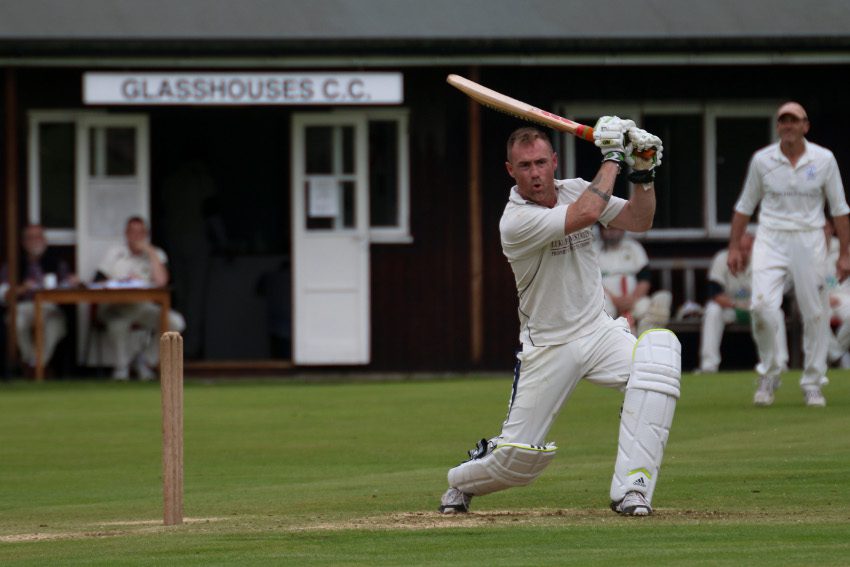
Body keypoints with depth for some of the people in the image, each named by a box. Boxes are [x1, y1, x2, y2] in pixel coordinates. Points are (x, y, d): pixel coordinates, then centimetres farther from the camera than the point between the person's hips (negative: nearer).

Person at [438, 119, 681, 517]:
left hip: (599, 332, 5)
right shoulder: (515, 221, -20)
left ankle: (631, 489, -26)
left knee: (660, 349, -27)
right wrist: (611, 157, -23)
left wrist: (643, 172, -11)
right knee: (520, 454, -6)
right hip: (547, 347, -5)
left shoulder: (573, 189, 2)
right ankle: (463, 481, 35)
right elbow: (587, 214, -32)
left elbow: (639, 221, 5)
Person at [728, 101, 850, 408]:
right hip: (770, 241, 0)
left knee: (815, 313, 0)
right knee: (763, 306, -17)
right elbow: (745, 206, 11)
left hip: (809, 241, 0)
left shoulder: (824, 160, 0)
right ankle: (769, 373, 3)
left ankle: (813, 383, 13)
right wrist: (734, 247, 6)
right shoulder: (762, 160, 2)